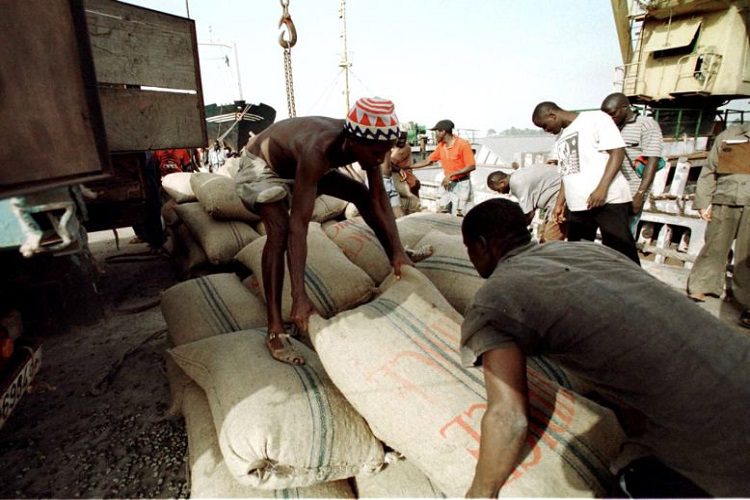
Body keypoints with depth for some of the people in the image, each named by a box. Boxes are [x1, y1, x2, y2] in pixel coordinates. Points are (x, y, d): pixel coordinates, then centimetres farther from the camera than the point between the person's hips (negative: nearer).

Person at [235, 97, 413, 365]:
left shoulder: (364, 141, -25)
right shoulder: (317, 151, -44)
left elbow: (379, 199, -18)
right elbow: (298, 226, -47)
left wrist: (398, 252, -25)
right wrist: (299, 296, -50)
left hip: (296, 162, 7)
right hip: (263, 165, -7)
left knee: (363, 194, 5)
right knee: (280, 231, -30)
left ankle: (395, 254, 24)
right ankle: (275, 328, -24)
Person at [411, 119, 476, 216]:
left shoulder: (463, 144, -15)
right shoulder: (441, 146, 4)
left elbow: (471, 166, -17)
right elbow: (427, 161, 13)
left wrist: (450, 175, -21)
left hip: (461, 184, -7)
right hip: (448, 184, 7)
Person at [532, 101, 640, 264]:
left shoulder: (595, 119, -2)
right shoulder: (560, 139, 20)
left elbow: (617, 151, -10)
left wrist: (602, 188, -20)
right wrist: (559, 203, 17)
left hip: (609, 199, -7)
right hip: (577, 205, 7)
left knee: (621, 253, -4)